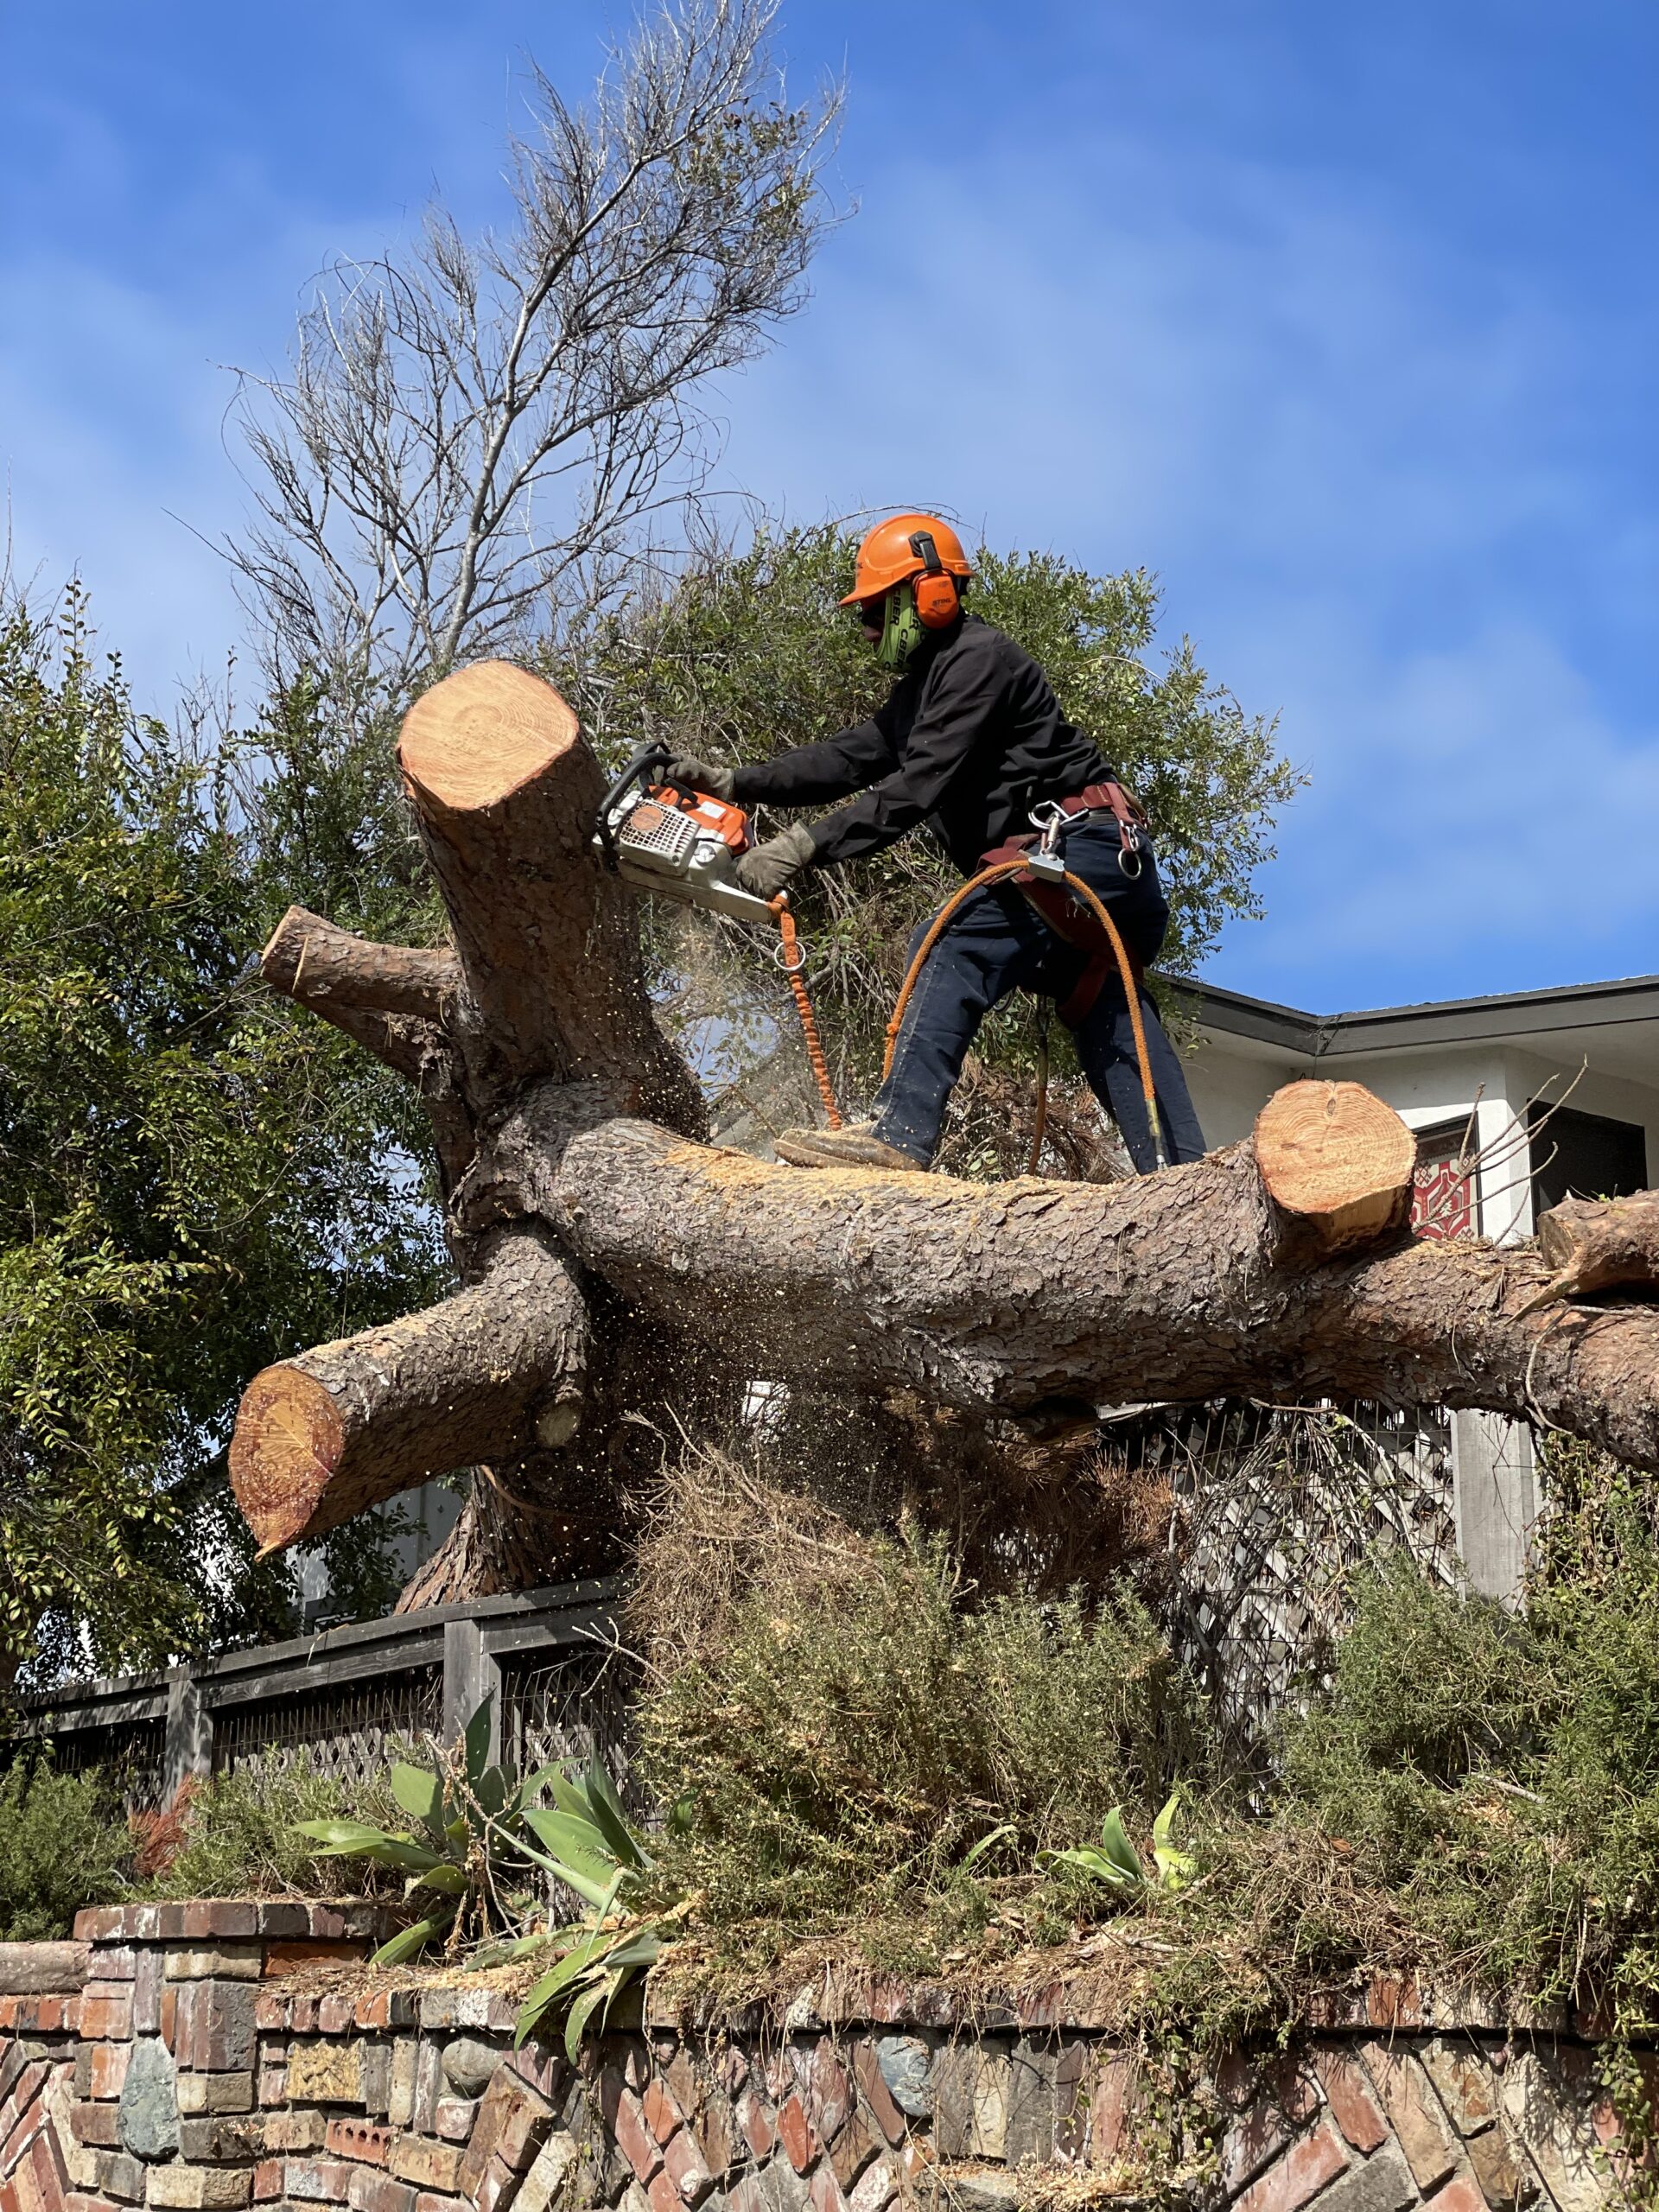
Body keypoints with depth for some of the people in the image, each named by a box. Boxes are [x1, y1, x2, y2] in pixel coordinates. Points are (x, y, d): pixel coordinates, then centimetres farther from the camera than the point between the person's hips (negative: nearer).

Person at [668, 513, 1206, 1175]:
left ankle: (899, 1132, -30)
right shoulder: (924, 687, 21)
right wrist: (734, 784, 7)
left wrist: (805, 847, -22)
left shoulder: (977, 659, -10)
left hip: (1082, 845, -11)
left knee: (954, 949, -21)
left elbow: (918, 787, -19)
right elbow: (848, 759, 16)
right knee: (1113, 1032, 4)